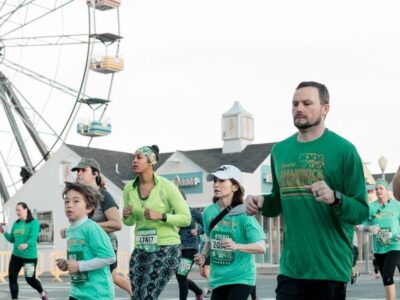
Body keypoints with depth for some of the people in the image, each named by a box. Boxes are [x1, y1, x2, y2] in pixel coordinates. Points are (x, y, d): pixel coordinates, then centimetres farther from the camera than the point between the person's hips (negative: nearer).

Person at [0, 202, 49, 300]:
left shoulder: (34, 223, -10)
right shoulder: (16, 224, 9)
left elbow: (33, 238, -23)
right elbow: (12, 239, 15)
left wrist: (26, 244, -44)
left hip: (30, 256, -6)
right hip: (16, 255, 6)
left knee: (30, 279, 2)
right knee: (12, 278, 0)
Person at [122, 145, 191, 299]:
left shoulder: (166, 186, -10)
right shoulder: (129, 188, 3)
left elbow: (186, 218, -9)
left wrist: (160, 216, -22)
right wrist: (126, 216, -7)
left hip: (166, 248, -5)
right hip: (141, 249, 5)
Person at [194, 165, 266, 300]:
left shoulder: (244, 214, -15)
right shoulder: (209, 212, 0)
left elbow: (261, 247, -19)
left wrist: (236, 246, -33)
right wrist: (203, 254, 1)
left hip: (241, 277, -6)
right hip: (219, 277, 6)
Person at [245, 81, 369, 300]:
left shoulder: (343, 149, -8)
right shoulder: (280, 150, 8)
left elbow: (362, 211, -9)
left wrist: (335, 198, -28)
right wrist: (262, 202, 0)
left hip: (330, 267, -4)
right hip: (291, 267, 4)